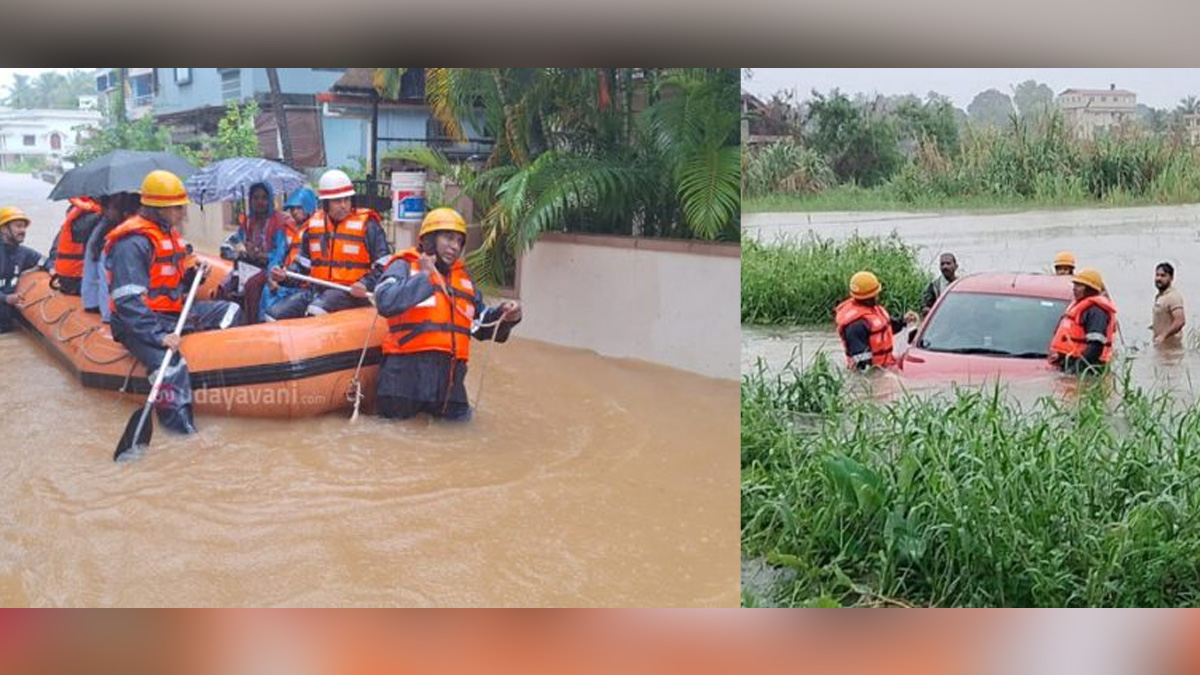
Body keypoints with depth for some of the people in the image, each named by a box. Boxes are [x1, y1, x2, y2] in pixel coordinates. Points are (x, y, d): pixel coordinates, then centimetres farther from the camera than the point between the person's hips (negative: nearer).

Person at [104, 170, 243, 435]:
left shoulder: (169, 233, 14)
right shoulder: (132, 242, -17)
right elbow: (128, 301, -25)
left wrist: (191, 276, 2)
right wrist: (157, 335, -32)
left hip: (174, 312, 10)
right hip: (140, 323, -10)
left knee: (230, 311, 4)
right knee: (170, 365, -35)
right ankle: (179, 421, -27)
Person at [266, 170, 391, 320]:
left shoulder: (366, 225, -4)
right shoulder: (314, 224, 12)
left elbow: (385, 265, -6)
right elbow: (303, 263, 23)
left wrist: (366, 284, -22)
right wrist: (285, 275, 3)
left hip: (351, 293, -6)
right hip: (317, 290, 6)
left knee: (316, 310, -35)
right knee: (274, 315, -5)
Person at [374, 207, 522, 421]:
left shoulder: (463, 277, 18)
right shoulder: (404, 266, 0)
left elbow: (482, 326, 21)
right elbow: (385, 302, -20)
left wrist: (503, 317, 2)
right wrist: (424, 276, -13)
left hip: (450, 372, 5)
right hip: (407, 370, -5)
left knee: (459, 420, 13)